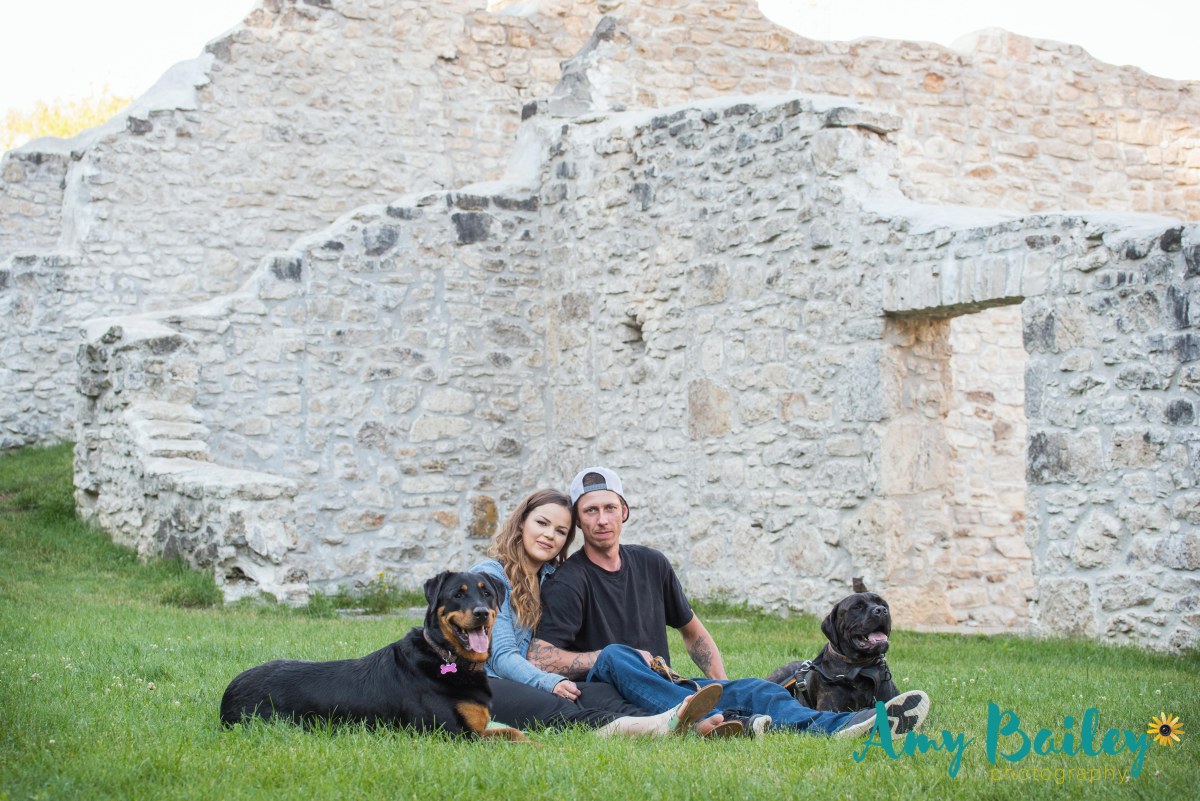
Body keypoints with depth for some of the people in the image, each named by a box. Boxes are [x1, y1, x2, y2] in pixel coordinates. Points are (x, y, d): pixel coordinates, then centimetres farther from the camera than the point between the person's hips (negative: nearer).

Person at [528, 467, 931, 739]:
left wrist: (724, 688, 9)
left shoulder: (651, 564, 16)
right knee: (614, 657, -38)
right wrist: (615, 657, -15)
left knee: (751, 689, -20)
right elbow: (539, 658, -16)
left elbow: (693, 632, 25)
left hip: (661, 686, 5)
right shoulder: (569, 582, -4)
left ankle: (837, 727, -47)